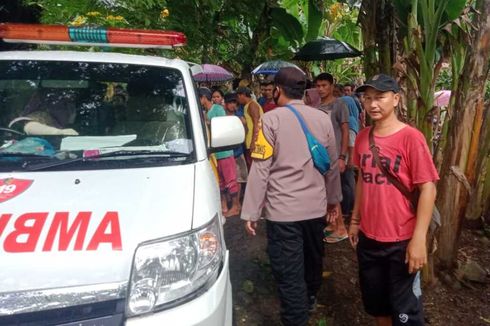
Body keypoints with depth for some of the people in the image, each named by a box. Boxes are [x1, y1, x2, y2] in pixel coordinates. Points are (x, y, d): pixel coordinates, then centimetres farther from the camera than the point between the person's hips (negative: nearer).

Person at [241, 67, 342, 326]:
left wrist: (251, 212, -7)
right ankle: (309, 300, 51)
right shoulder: (322, 119, 4)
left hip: (282, 210, -6)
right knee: (313, 259, 26)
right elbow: (332, 164, 10)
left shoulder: (271, 119, -10)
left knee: (289, 274, 3)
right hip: (316, 206, 6)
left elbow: (261, 168, -13)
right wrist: (333, 198, 23)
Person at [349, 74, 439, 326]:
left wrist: (418, 239, -17)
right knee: (374, 301, 21)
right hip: (368, 237, 5)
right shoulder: (362, 137, 2)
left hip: (402, 240, -5)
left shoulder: (411, 137, -15)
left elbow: (428, 188, -15)